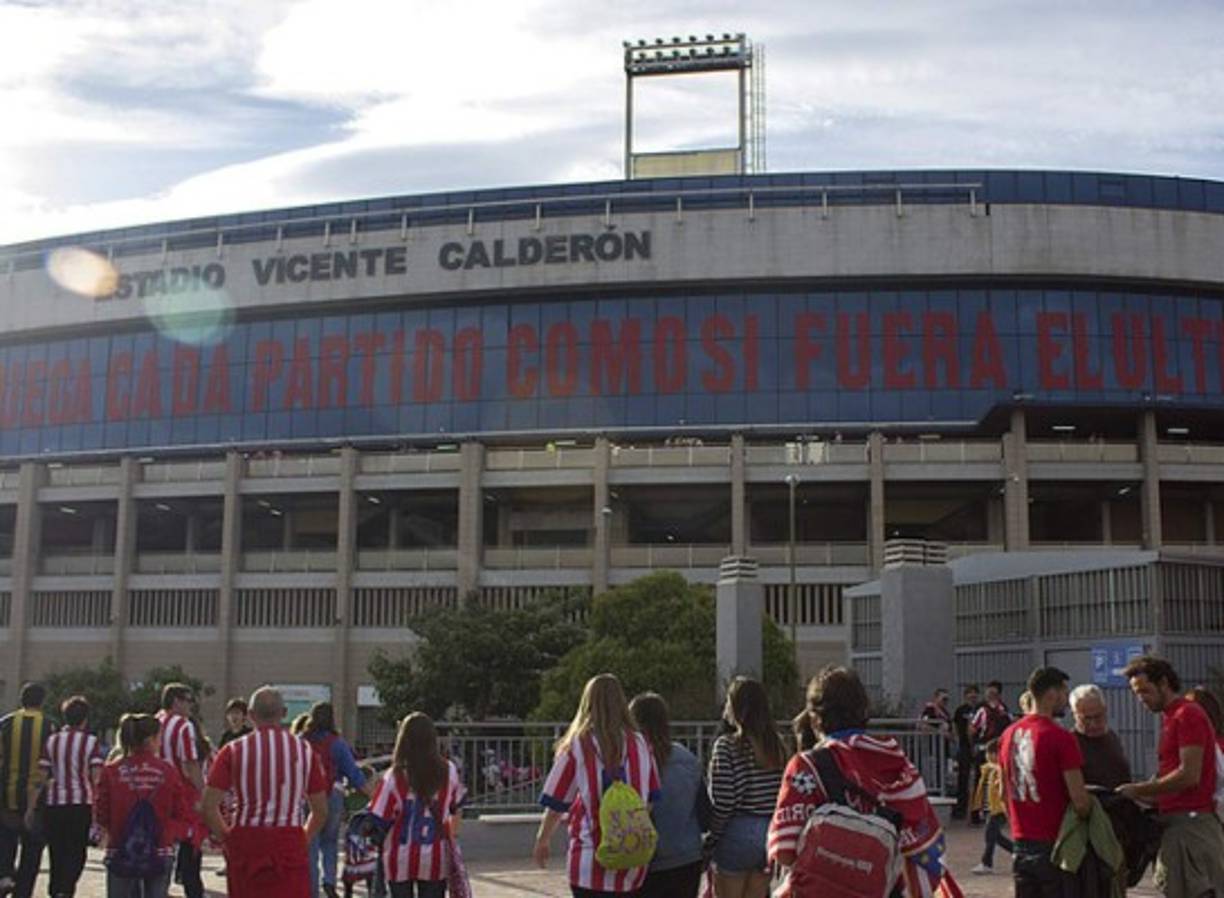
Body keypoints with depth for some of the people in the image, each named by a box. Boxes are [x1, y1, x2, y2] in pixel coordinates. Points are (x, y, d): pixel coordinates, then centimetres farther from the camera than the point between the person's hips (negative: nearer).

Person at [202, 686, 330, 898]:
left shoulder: (234, 750, 0)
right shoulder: (304, 749, 4)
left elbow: (208, 807, -5)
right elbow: (321, 811, 6)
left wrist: (226, 839, 9)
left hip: (245, 841, 1)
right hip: (290, 843, 0)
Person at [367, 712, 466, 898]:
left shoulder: (394, 777, -15)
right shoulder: (448, 772, -6)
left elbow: (378, 818, -12)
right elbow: (456, 808, 8)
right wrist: (452, 835, 24)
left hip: (400, 860, -1)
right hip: (435, 860, 2)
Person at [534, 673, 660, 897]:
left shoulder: (577, 746, -6)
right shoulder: (640, 745, 1)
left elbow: (556, 804, 0)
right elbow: (652, 799, 7)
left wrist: (541, 841, 15)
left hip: (592, 863, -3)